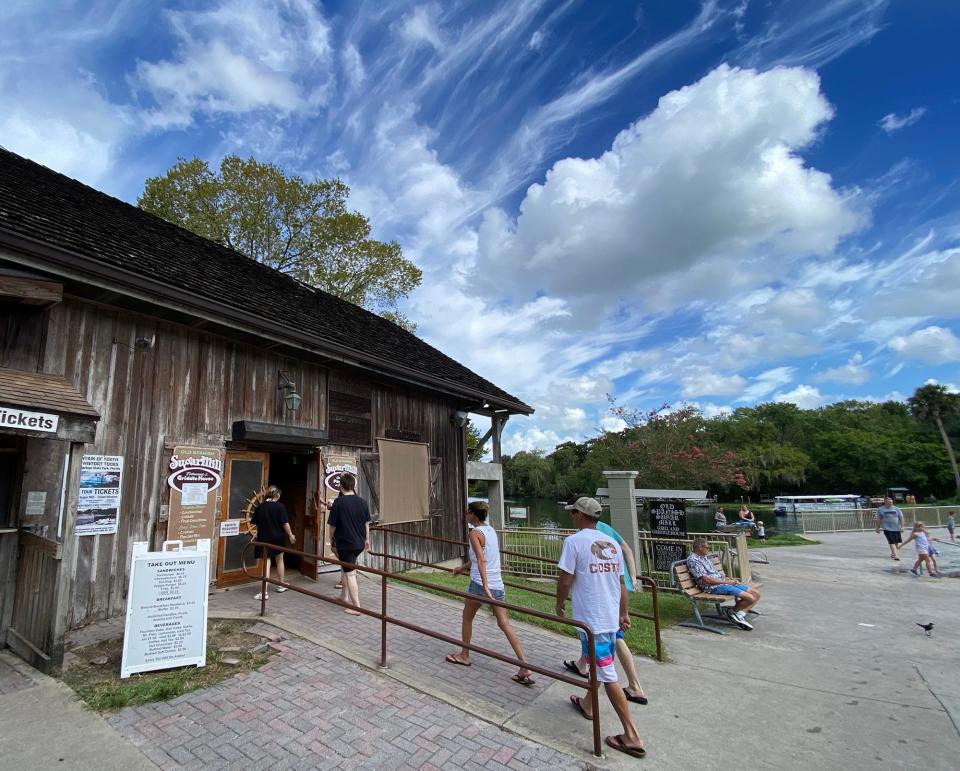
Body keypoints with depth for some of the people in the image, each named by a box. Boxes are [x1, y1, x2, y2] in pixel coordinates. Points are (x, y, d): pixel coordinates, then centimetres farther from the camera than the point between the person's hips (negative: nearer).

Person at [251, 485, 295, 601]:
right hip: (277, 538, -1)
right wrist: (290, 535, -1)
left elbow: (255, 523, 2)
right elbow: (285, 523, -13)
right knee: (279, 560, 19)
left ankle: (264, 592, -6)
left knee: (266, 563, 3)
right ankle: (281, 585, 33)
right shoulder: (280, 507, -11)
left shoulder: (260, 507, -3)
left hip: (263, 538, 1)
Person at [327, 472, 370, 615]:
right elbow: (367, 523, 9)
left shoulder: (338, 502, -14)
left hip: (345, 543, -6)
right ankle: (344, 596, 36)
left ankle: (356, 607, 3)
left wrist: (331, 539, 8)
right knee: (347, 567, 26)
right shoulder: (362, 502, 0)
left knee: (350, 574, 0)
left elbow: (332, 525, -8)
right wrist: (367, 539, 21)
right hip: (359, 543, 6)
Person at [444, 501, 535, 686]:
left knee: (467, 618, 19)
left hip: (480, 584, -7)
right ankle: (525, 668, 1)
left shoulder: (475, 533, -12)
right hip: (497, 584, 7)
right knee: (505, 624, 6)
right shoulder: (491, 530, 11)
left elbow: (481, 560, -22)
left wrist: (485, 587, -27)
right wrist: (462, 568, 33)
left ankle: (464, 656, 35)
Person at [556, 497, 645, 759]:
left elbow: (565, 580, -15)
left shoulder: (574, 541, -14)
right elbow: (621, 582, 12)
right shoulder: (612, 543, 6)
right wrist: (624, 613, 21)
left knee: (607, 676, 1)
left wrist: (560, 603, 3)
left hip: (591, 619, -7)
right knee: (597, 664, 25)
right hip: (612, 617, 8)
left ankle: (632, 737, 7)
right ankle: (588, 704, 45)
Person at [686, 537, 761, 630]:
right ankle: (732, 611, 4)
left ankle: (739, 616, 1)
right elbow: (706, 580, -19)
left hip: (723, 582, 10)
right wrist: (727, 582, -13)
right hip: (714, 588, -10)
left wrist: (730, 579, 4)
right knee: (750, 598, -18)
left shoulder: (704, 557, 18)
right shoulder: (693, 560, -15)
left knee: (756, 594, 3)